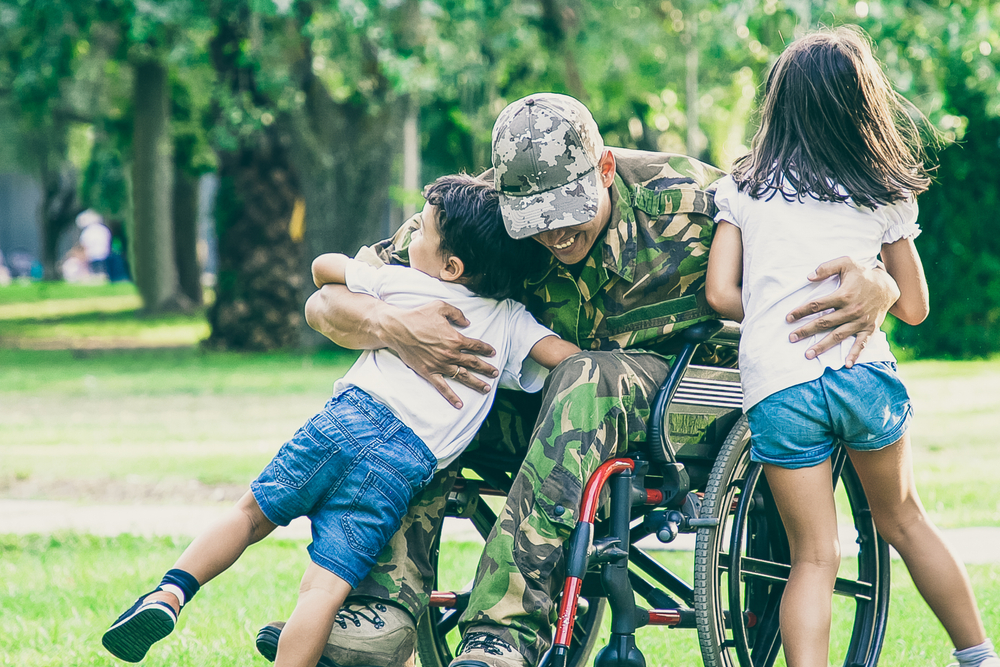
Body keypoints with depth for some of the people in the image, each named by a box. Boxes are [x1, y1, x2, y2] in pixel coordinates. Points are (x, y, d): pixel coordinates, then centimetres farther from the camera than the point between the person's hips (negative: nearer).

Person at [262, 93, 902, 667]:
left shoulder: (684, 200, -20)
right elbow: (327, 301, -14)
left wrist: (871, 290, -39)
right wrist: (391, 327, -37)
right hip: (545, 408, 4)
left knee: (586, 381, -37)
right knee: (417, 381, -20)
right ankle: (386, 606, -29)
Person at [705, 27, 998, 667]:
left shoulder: (744, 188, 8)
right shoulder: (887, 196, 8)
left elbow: (721, 294, 2)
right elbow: (914, 307, 12)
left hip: (775, 386, -1)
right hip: (864, 373, 1)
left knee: (814, 559, 4)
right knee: (903, 520, 21)